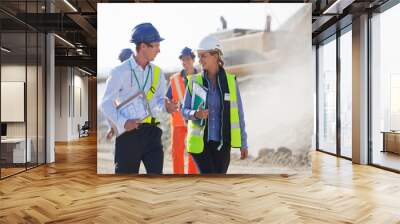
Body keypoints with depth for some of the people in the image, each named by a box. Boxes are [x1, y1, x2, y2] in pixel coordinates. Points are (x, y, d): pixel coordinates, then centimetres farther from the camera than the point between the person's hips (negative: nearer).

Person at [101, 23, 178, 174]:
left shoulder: (157, 72, 7)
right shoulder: (120, 72, -8)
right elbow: (106, 104, -6)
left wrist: (166, 105, -10)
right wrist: (123, 122, -23)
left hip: (152, 132, 4)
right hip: (128, 133, -3)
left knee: (156, 171, 4)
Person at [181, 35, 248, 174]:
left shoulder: (230, 81, -1)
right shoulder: (194, 81, -1)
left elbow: (238, 114, 3)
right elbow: (184, 110, 2)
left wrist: (243, 143, 5)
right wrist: (195, 114, -21)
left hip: (222, 142, 1)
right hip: (200, 142, -1)